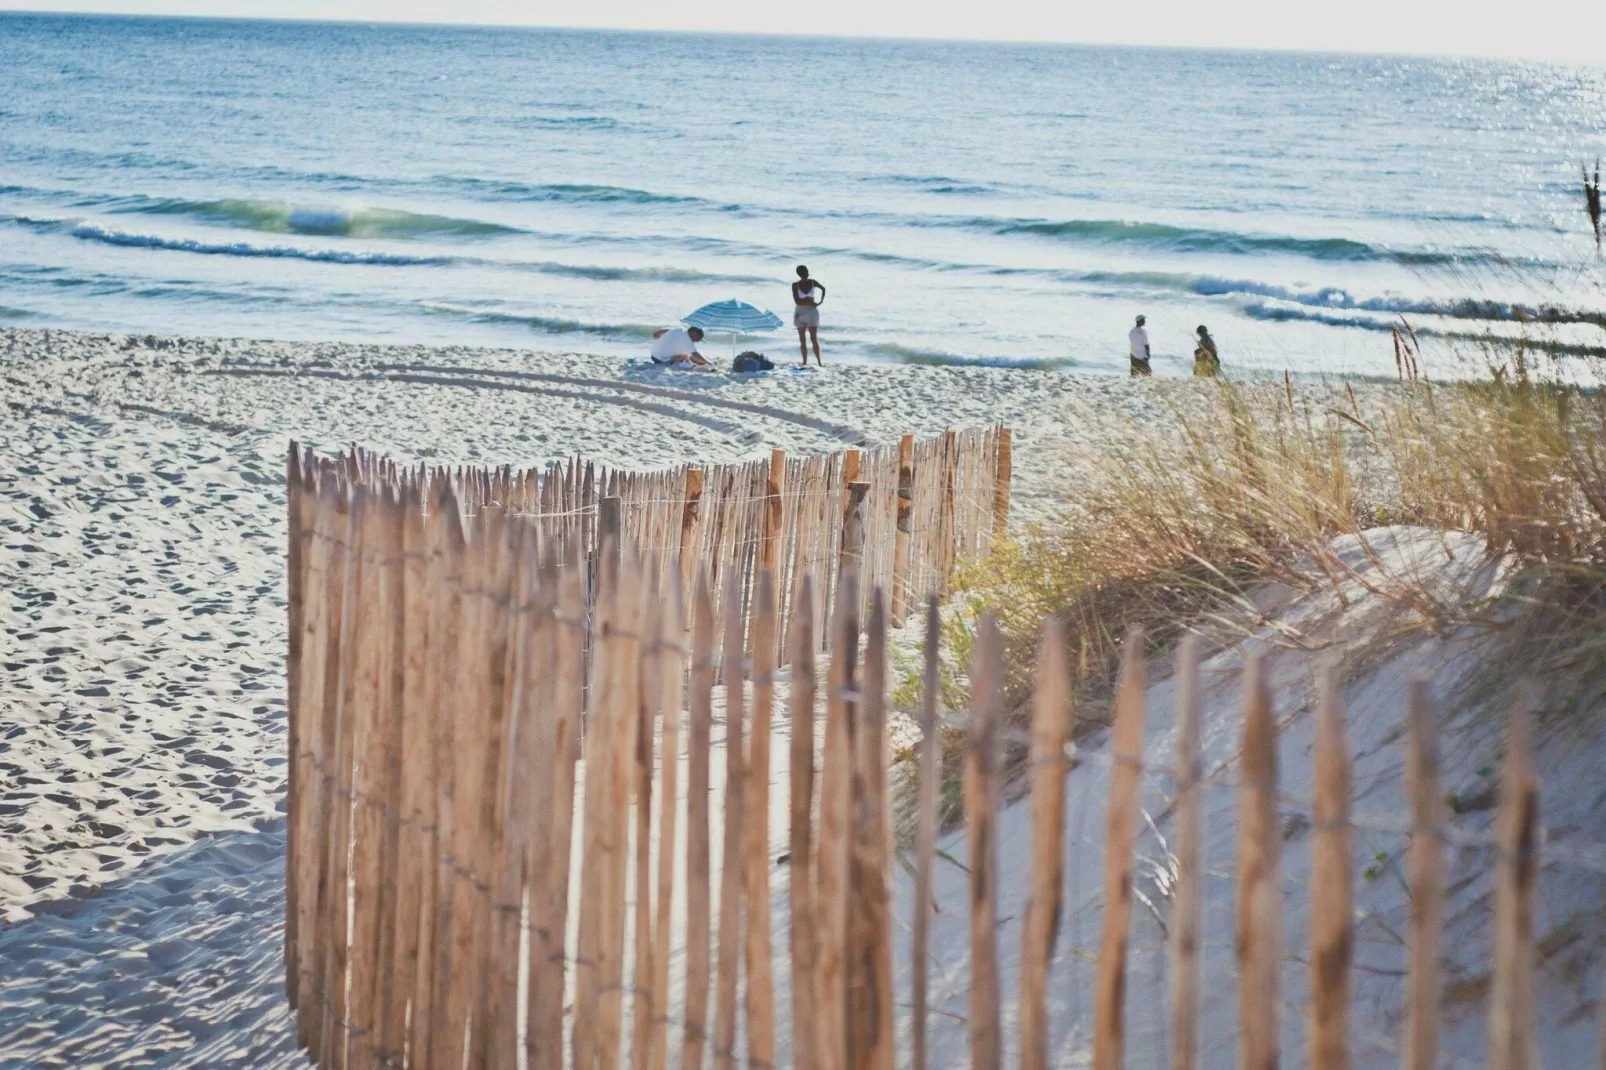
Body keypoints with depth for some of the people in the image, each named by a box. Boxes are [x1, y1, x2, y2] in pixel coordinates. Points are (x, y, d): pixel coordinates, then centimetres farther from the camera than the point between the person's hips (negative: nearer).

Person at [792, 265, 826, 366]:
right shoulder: (795, 285, -7)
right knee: (802, 340, 3)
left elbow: (823, 289, 18)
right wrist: (810, 302, -16)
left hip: (812, 312, 0)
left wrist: (821, 301, 7)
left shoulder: (813, 282, -1)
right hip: (800, 313, 0)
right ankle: (805, 362, 9)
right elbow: (797, 301, -15)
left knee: (814, 339, -6)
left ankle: (819, 361, -2)